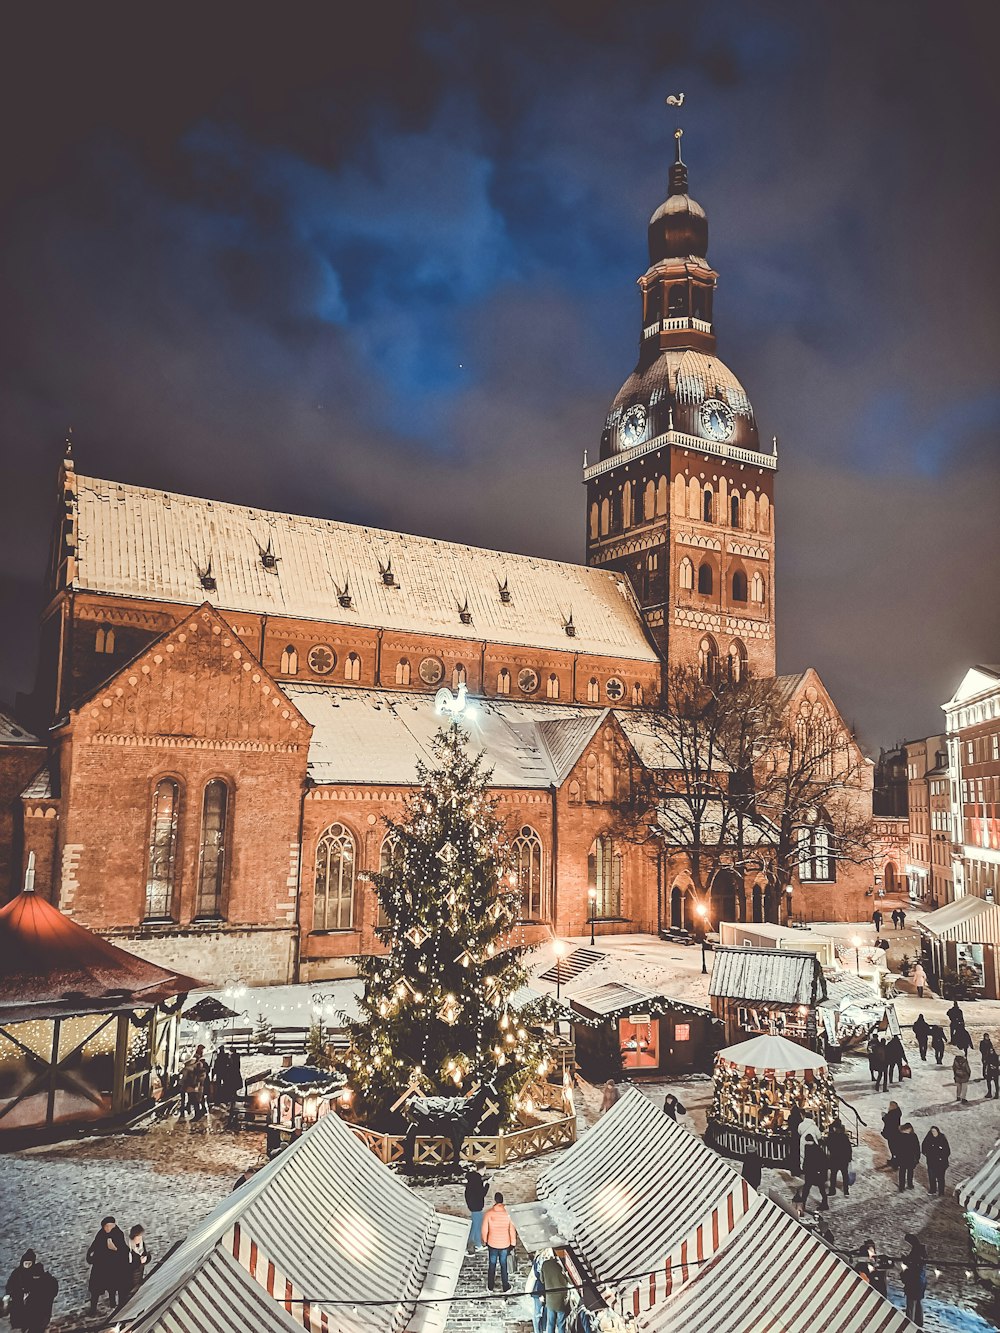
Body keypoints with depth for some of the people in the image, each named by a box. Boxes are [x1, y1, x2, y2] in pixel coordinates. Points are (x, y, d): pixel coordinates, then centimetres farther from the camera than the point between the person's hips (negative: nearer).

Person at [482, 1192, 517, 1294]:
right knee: (504, 1265, 17)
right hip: (505, 1244, 0)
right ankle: (505, 1286, 28)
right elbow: (512, 1231, -9)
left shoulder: (489, 1214, -17)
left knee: (492, 1264, 18)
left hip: (492, 1244, 1)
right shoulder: (508, 1214, -18)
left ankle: (490, 1286, 32)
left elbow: (484, 1230, -8)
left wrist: (485, 1241, 9)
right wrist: (513, 1243, 5)